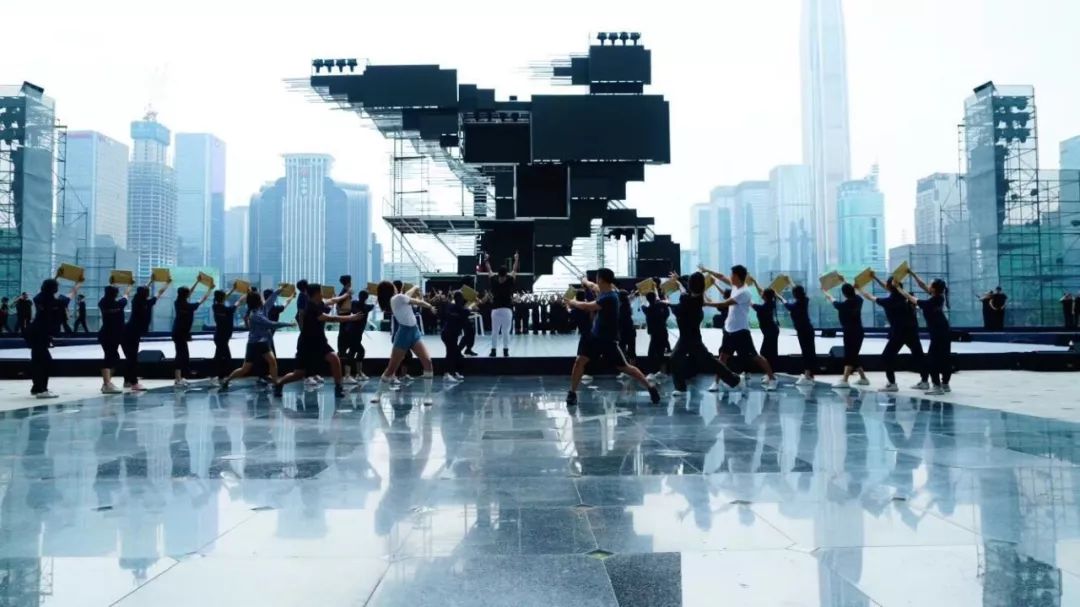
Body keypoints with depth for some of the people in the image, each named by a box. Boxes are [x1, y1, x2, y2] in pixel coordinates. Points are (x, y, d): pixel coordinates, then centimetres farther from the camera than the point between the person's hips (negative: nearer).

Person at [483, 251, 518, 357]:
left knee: (494, 332, 5)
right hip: (507, 309, -2)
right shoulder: (510, 280, -1)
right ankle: (506, 351, -2)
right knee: (506, 332, 0)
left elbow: (489, 270, 19)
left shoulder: (494, 279, 3)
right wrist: (516, 259, 29)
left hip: (495, 309, 2)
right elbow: (514, 270, 14)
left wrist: (487, 260, 34)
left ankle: (493, 350, 3)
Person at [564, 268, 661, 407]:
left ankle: (650, 386, 15)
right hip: (595, 335, 8)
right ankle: (572, 393, 5)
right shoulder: (605, 291, 3)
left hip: (608, 339, -8)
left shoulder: (610, 297, -25)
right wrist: (585, 282, 45)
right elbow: (594, 287, 28)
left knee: (624, 367, 0)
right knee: (579, 361, -5)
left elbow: (588, 307, -27)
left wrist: (573, 302, -11)